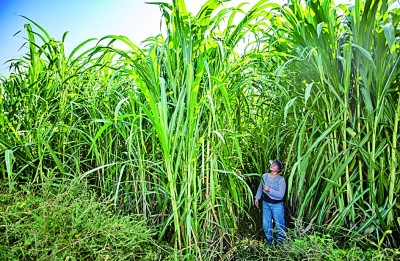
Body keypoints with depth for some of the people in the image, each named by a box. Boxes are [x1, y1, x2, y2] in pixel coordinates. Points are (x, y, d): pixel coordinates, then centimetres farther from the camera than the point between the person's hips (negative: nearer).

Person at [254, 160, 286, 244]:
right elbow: (260, 188, 13)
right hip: (266, 203, 5)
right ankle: (270, 241, 35)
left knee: (279, 225, 5)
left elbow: (281, 195, -20)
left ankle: (281, 243, 27)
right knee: (266, 224, 15)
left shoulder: (281, 179, -16)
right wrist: (257, 197, 13)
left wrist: (269, 190, -25)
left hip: (277, 205, -5)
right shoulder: (265, 176, -2)